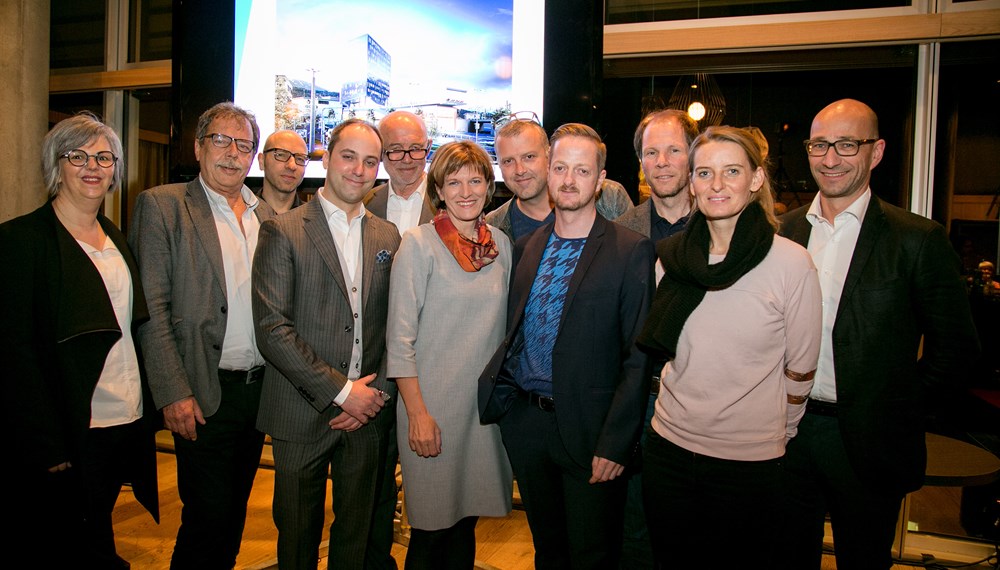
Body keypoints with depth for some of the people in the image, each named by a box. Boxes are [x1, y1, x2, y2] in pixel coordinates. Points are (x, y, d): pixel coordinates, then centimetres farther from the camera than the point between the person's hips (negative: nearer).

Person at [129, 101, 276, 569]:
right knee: (207, 518, 2)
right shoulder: (162, 205, -5)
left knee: (234, 515, 18)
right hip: (204, 395, -5)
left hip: (261, 388, 5)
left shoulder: (267, 215, 10)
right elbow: (151, 307, -10)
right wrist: (173, 392, -15)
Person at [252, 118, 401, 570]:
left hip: (366, 414, 3)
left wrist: (375, 393, -4)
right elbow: (272, 329, -13)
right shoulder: (283, 232, -5)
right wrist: (341, 390, -14)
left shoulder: (388, 237, 8)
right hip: (303, 414, -3)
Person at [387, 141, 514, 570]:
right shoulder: (418, 244, -8)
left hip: (488, 402, 4)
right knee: (431, 526, 6)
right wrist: (417, 413, -13)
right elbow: (400, 337, -10)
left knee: (467, 520, 15)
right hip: (434, 405, -4)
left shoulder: (501, 244, 5)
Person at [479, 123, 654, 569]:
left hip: (587, 429, -4)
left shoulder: (631, 251, -9)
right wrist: (494, 385, -1)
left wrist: (615, 444, -15)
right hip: (523, 417, 5)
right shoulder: (525, 248, 8)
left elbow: (638, 356, -12)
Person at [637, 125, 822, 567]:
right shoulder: (670, 257, -1)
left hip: (750, 462, -3)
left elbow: (800, 369, -3)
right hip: (668, 448, 4)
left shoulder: (792, 263, -12)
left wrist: (776, 432, 6)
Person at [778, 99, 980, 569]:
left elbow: (955, 344, -3)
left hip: (867, 442, -3)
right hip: (789, 431, 3)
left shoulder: (918, 240, -9)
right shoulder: (786, 230, 2)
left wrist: (899, 403, -6)